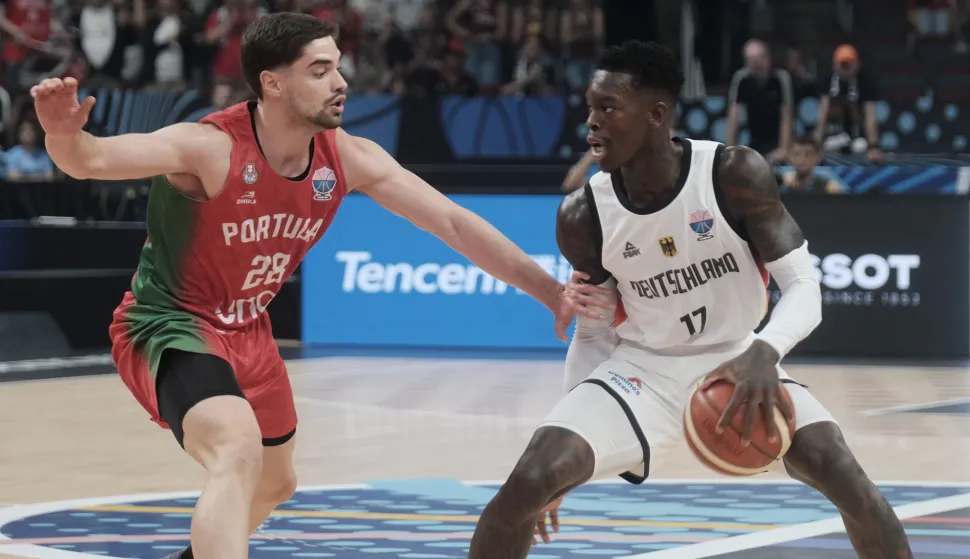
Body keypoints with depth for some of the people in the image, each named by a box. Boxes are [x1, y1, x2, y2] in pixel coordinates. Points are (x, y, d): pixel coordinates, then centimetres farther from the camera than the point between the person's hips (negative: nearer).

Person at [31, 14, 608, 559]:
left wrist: (552, 292, -7)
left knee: (276, 482, 25)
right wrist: (65, 137, -67)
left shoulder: (348, 158, -11)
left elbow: (454, 223, -5)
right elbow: (95, 160, -42)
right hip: (170, 326, -8)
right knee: (238, 454, -33)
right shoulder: (210, 148, -28)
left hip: (247, 332, 8)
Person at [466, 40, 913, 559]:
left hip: (736, 360, -1)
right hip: (641, 368, 1)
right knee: (527, 484, -20)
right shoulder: (582, 216, -14)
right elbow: (593, 333, 2)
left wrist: (765, 352, -40)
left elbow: (803, 286, -19)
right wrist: (567, 431, -2)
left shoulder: (737, 176, -21)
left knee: (848, 481, -19)